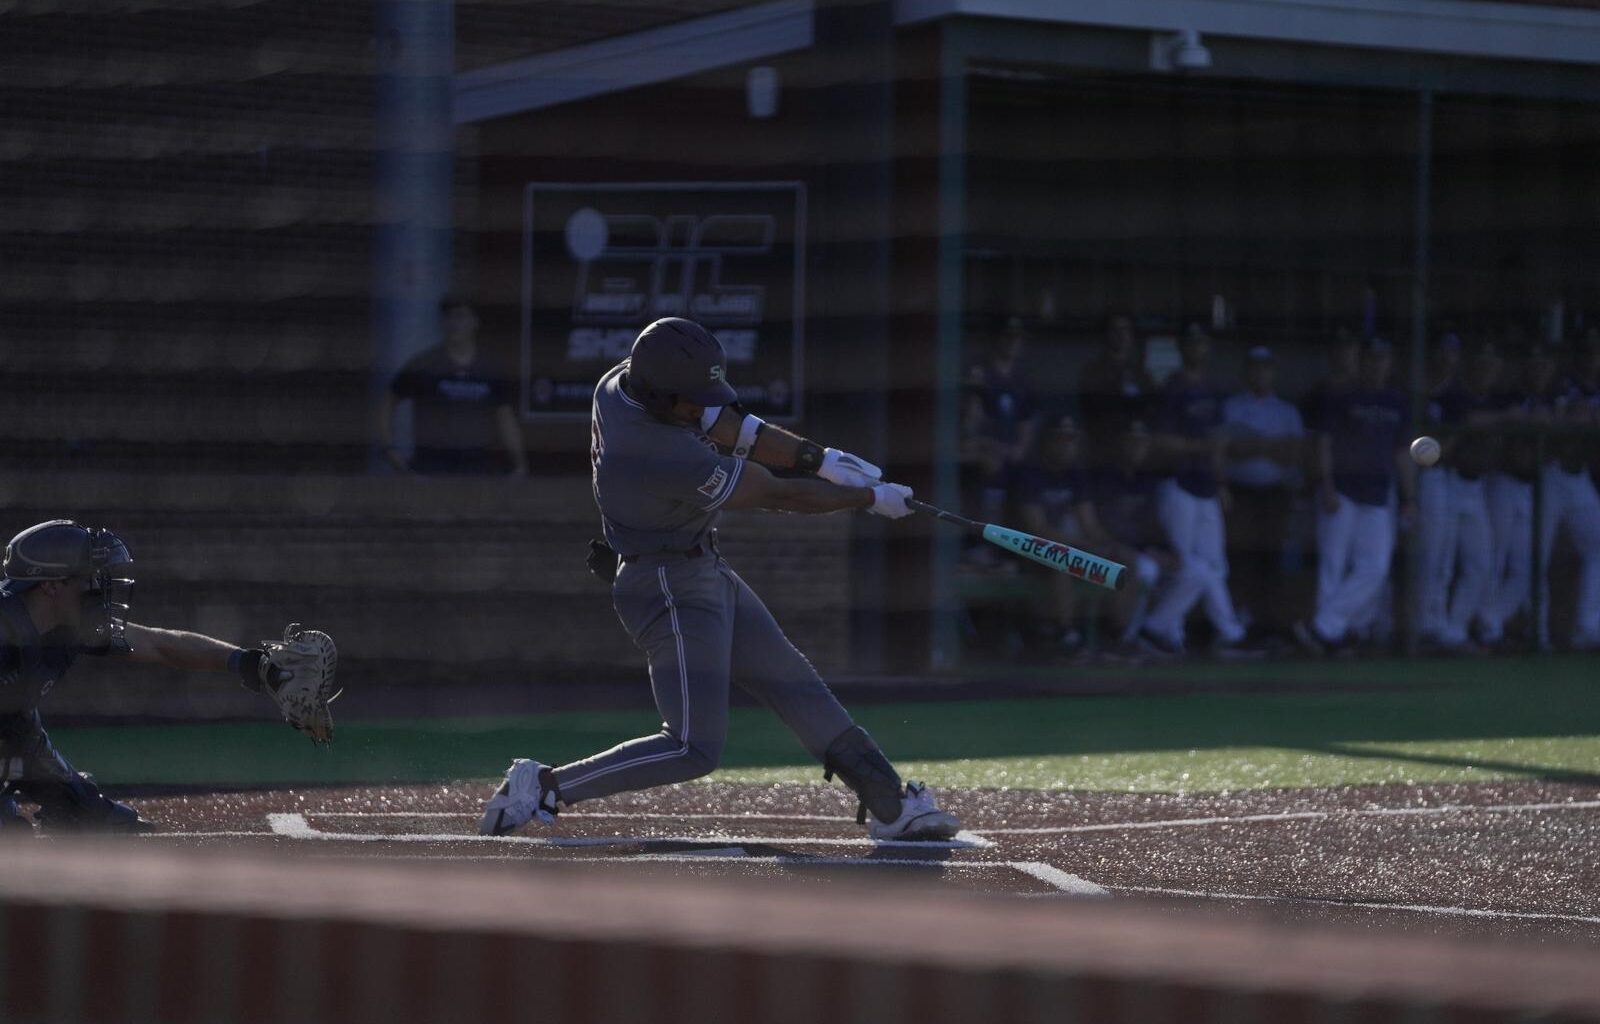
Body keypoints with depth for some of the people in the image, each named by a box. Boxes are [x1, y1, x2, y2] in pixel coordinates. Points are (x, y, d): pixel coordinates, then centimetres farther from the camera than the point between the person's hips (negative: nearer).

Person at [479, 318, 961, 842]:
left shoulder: (621, 383, -7)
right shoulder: (668, 458, -32)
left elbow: (727, 426, 4)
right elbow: (779, 494, -19)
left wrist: (820, 458, -1)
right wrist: (870, 498, -6)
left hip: (706, 572, 11)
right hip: (670, 587, -11)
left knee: (796, 684, 13)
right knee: (696, 747, -16)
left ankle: (891, 805, 18)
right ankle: (543, 786, -11)